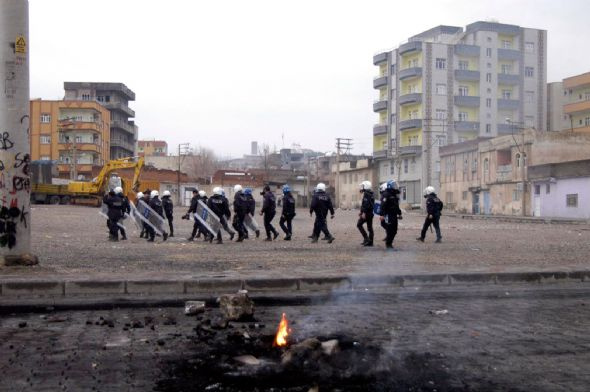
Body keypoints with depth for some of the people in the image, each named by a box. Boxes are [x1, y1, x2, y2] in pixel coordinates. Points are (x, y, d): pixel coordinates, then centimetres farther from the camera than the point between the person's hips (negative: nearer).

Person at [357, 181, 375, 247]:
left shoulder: (366, 194, -13)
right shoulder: (371, 194, 17)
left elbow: (366, 204, -23)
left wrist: (364, 212, -25)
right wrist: (361, 211, 28)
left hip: (366, 213, -9)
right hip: (371, 213, 9)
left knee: (359, 224, 0)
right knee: (369, 227, 8)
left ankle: (366, 238, -8)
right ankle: (370, 242, 9)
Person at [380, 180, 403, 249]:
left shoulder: (394, 194, 17)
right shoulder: (386, 194, -12)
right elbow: (383, 205, -19)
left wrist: (399, 213, 24)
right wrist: (382, 215, -25)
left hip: (394, 215, 9)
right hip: (388, 215, -9)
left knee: (394, 230, 8)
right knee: (390, 230, -5)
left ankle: (389, 242, 22)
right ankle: (388, 244, 7)